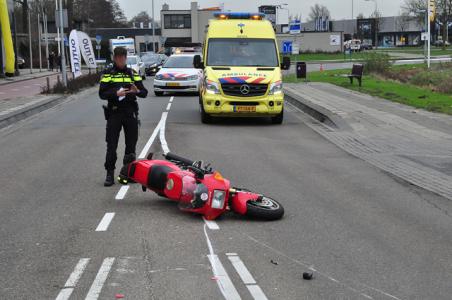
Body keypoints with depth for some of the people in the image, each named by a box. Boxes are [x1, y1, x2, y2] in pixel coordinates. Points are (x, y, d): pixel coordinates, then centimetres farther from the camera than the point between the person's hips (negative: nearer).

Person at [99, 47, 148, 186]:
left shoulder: (133, 73, 12)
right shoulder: (107, 74, 5)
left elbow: (145, 92, 8)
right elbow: (102, 94, -3)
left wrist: (137, 91, -15)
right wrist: (116, 93, -20)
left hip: (131, 112, 2)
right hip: (114, 113, -2)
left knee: (131, 143, 6)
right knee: (111, 145, -5)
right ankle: (110, 174, -1)